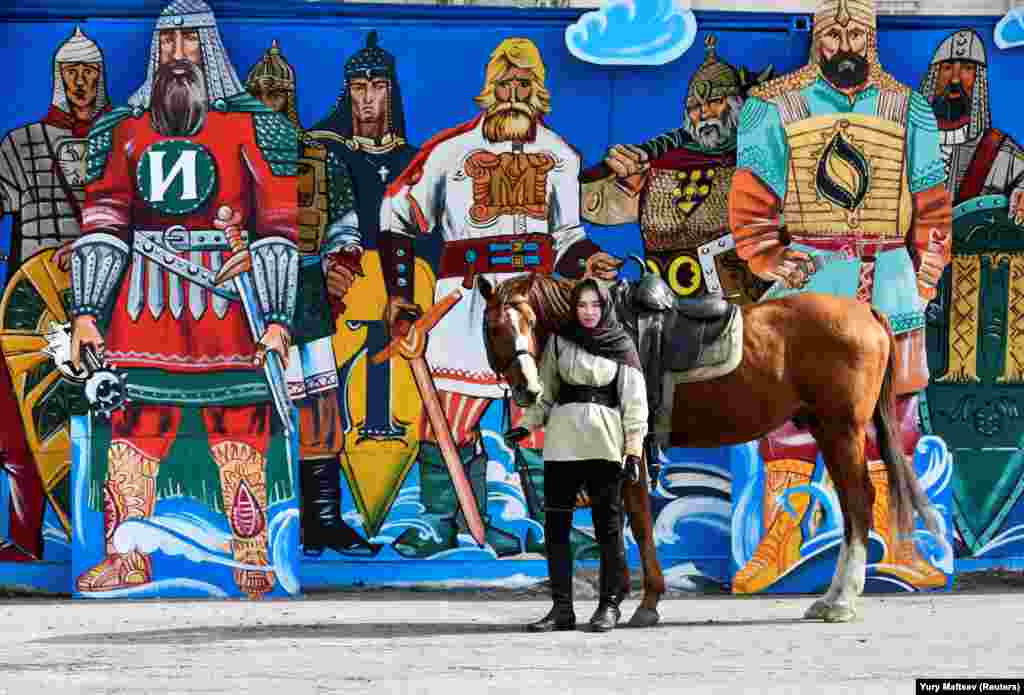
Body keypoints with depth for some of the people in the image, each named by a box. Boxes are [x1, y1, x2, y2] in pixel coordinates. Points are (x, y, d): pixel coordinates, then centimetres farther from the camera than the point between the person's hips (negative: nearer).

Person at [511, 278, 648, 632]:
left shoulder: (622, 346, 3)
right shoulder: (559, 340, 8)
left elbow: (634, 401, 2)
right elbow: (545, 390, 12)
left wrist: (634, 450, -4)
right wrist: (527, 424, -2)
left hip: (604, 443, -2)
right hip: (562, 440, 2)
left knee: (607, 524, -1)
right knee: (555, 524, 0)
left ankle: (609, 605, 8)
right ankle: (562, 608, 5)